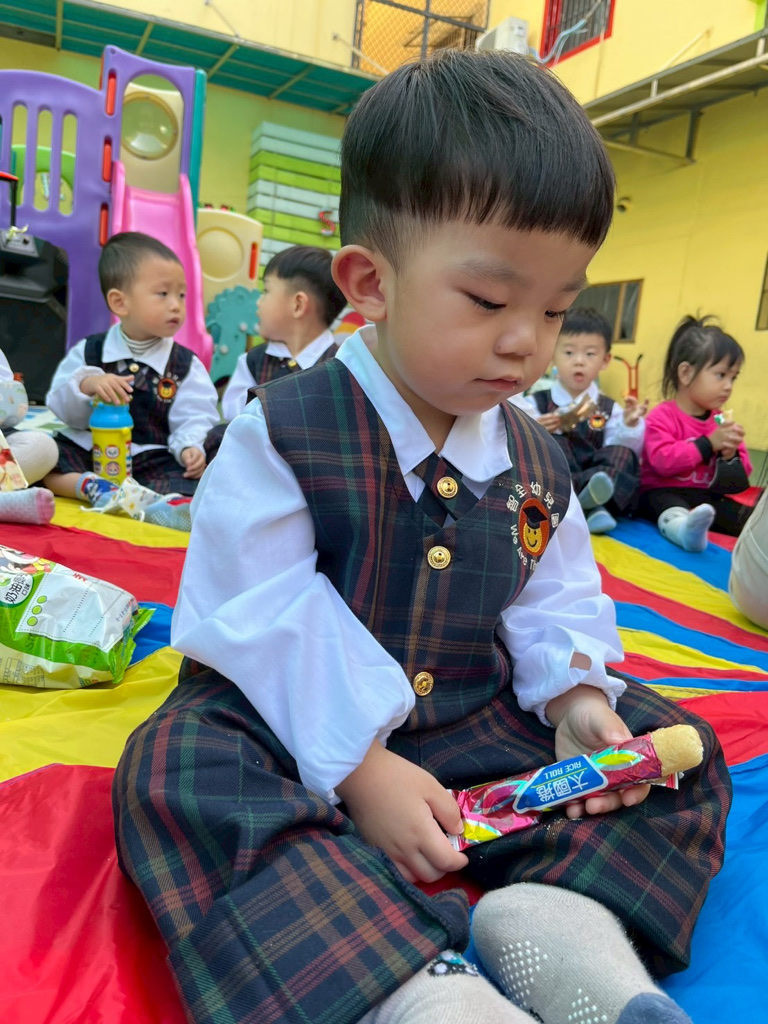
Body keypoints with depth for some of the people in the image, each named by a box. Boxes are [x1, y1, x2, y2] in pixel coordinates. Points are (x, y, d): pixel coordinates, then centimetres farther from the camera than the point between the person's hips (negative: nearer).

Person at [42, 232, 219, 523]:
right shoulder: (88, 352, 6)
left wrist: (190, 447, -26)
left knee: (186, 485, -31)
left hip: (153, 458, -2)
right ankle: (87, 486, -35)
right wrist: (86, 384, -20)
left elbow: (195, 417, -4)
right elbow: (65, 410, 2)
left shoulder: (185, 365, 2)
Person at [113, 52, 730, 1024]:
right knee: (184, 770, -34)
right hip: (301, 727, -4)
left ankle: (560, 916, -24)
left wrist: (575, 696, -11)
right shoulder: (281, 432, -15)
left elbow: (553, 600, 9)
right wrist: (360, 768, -24)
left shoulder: (535, 461, 1)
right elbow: (271, 620, -20)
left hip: (481, 724, 5)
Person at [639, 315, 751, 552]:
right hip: (663, 492, -7)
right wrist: (709, 444, -22)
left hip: (708, 498, 7)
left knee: (745, 515, -17)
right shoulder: (662, 416, -7)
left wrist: (730, 454, -11)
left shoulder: (722, 420, 12)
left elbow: (742, 473, 13)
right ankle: (682, 526, -68)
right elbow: (662, 461, -24)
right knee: (666, 505, -39)